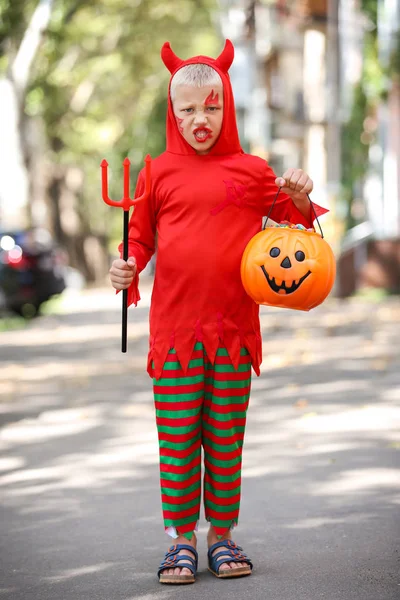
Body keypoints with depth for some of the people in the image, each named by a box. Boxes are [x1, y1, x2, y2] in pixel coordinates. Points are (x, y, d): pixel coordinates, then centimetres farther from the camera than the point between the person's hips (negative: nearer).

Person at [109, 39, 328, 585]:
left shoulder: (251, 171, 5)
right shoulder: (158, 173, 5)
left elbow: (291, 219, 15)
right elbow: (141, 237, 12)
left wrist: (300, 200, -6)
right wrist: (128, 268, -7)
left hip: (234, 327, 0)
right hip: (174, 326, 0)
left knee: (226, 437, 7)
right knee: (177, 437, 1)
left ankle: (222, 534, 17)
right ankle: (182, 538, 10)